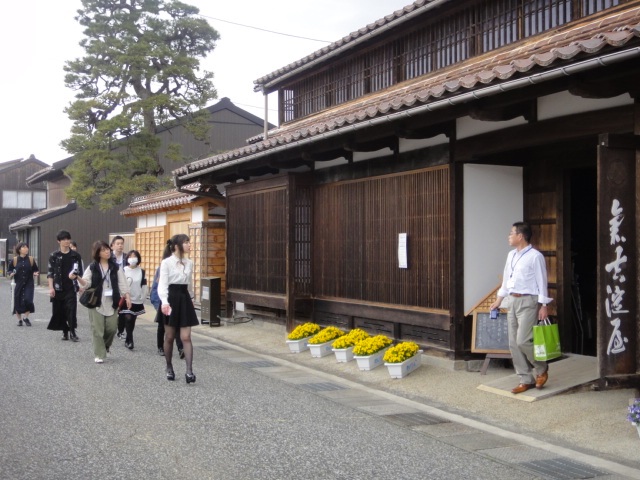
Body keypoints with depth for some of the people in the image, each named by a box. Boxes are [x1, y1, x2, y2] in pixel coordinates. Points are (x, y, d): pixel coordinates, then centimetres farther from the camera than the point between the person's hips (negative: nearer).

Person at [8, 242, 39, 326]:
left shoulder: (31, 259, 3)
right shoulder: (14, 260, 0)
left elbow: (35, 270, 12)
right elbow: (9, 270, 7)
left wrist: (35, 273, -9)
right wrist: (11, 273, -14)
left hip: (29, 284, 0)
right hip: (18, 284, 0)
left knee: (27, 300, -14)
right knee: (18, 301, 2)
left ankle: (26, 317, 9)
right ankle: (19, 319, 23)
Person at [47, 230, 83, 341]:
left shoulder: (76, 255, 5)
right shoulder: (54, 256, 4)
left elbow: (80, 271, 8)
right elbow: (50, 273, 3)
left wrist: (75, 275, -14)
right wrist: (51, 287, -5)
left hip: (71, 288, -1)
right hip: (58, 288, 1)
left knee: (71, 310, -9)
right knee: (60, 311, 5)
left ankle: (72, 332, -3)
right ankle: (65, 331, 17)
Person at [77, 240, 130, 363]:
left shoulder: (115, 267, 5)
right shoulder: (92, 267, 0)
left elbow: (122, 283, 4)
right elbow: (86, 283, -5)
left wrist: (127, 297, -5)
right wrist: (78, 278, -24)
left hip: (111, 302, 2)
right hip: (96, 302, -2)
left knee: (111, 328, 1)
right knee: (97, 329, -2)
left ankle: (106, 346, 30)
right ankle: (99, 355, 6)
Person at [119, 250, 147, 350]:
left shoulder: (141, 272, 4)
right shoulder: (123, 271, -5)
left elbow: (144, 286, 7)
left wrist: (142, 298, 3)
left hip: (137, 301, 3)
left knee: (132, 321, 9)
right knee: (128, 318, -15)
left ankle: (127, 340, 23)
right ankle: (130, 340, -12)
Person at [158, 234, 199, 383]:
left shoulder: (189, 263, 8)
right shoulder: (166, 263, -8)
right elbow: (162, 284, -14)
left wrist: (191, 299, 24)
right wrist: (164, 302, -27)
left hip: (184, 299, 4)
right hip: (171, 298, -4)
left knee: (186, 337, -4)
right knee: (169, 337, 7)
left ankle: (189, 371, -8)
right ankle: (169, 368, 23)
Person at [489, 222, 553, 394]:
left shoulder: (535, 256, -11)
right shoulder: (511, 255, 12)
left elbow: (542, 282, -11)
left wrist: (543, 306, -14)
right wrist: (498, 300, 20)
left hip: (528, 302, -8)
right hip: (512, 301, 8)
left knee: (523, 341, -12)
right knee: (513, 343, 5)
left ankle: (541, 369, 14)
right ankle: (526, 380, 13)